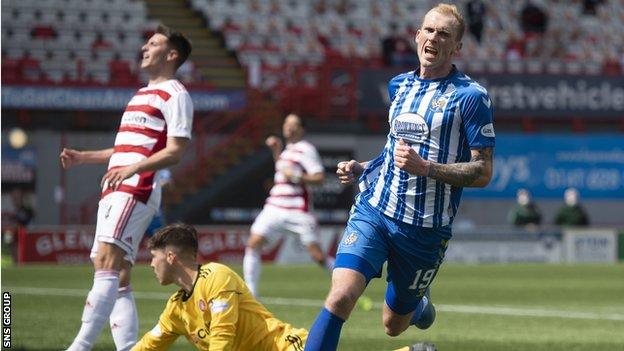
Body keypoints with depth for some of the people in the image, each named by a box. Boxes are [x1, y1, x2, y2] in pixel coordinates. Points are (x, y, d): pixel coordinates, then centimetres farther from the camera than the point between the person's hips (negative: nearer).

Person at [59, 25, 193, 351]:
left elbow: (174, 152, -13)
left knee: (106, 261, -22)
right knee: (117, 278, 4)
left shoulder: (175, 95, -3)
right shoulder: (142, 95, 27)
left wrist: (133, 168, -27)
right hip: (115, 190, 10)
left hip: (137, 190, -10)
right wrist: (82, 157, 25)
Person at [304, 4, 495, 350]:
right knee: (340, 297, -21)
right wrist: (362, 169, 10)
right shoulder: (399, 85, 11)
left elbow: (482, 173, -10)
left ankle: (420, 303, 48)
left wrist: (425, 168, -22)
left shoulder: (471, 96, -7)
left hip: (426, 228, -3)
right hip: (374, 208, 3)